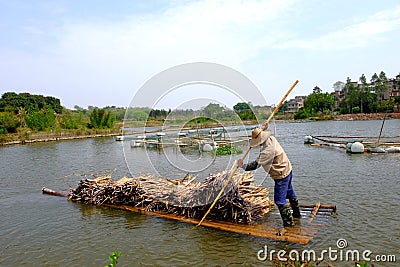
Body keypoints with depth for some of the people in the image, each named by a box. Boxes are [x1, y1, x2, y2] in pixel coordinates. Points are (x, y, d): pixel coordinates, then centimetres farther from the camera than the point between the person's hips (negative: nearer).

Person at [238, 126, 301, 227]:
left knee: (279, 200, 1)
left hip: (281, 175, -10)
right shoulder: (271, 138, -4)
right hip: (287, 170, 10)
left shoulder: (267, 151, -32)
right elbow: (265, 135, 24)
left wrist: (243, 166, -19)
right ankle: (296, 213, 45)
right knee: (290, 193, 26)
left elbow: (256, 165, -29)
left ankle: (288, 221, 12)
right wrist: (264, 128, 15)